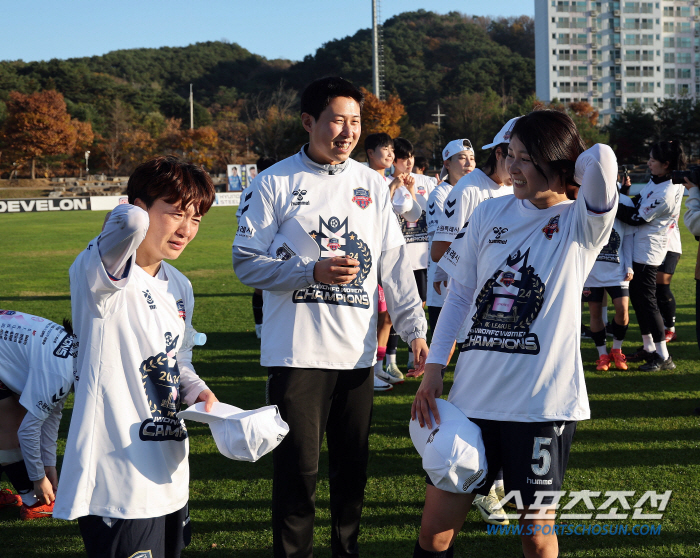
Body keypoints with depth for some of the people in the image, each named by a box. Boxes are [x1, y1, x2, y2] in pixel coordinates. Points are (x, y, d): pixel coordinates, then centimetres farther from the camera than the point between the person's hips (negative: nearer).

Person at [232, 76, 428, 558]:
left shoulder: (372, 185, 10)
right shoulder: (276, 183, -2)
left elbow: (395, 265, 10)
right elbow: (246, 261, -6)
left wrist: (415, 331, 3)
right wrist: (314, 271, -18)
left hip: (357, 352, 4)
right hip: (297, 352, -4)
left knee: (353, 465, 12)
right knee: (297, 468, -1)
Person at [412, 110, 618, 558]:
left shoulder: (582, 224, -4)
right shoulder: (491, 213, 8)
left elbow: (600, 159, -24)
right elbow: (459, 295, 13)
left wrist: (564, 182, -3)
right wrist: (433, 369, 6)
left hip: (543, 403, -4)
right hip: (472, 396, 4)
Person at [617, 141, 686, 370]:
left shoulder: (665, 194, -28)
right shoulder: (657, 180, 2)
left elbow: (637, 217, -20)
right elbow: (639, 204, 14)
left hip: (648, 251, -10)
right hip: (640, 247, 10)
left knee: (646, 300, -5)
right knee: (636, 296, 17)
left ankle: (663, 357, 0)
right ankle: (648, 347, 28)